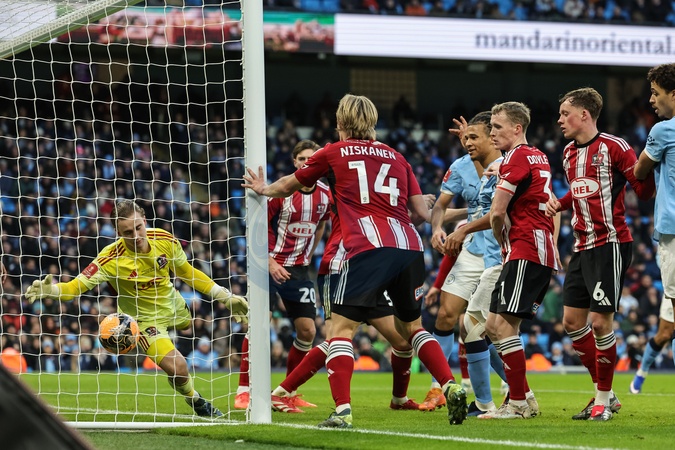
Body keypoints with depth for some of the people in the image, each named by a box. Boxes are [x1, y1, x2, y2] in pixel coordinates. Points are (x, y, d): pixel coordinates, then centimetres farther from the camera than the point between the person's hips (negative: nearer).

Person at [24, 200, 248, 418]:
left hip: (174, 306, 6)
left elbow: (186, 272, -1)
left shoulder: (165, 240, -19)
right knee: (178, 368, -20)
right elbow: (77, 285, -35)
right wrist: (51, 290, -56)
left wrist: (224, 295, 2)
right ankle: (198, 404, 12)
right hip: (145, 318, -6)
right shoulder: (111, 259, -32)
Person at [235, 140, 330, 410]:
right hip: (272, 265, -5)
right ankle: (243, 391, -9)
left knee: (307, 331, 1)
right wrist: (270, 262, -15)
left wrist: (307, 257, 15)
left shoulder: (325, 195, 0)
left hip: (299, 270, 5)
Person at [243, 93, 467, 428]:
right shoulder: (396, 156, 21)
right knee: (411, 326, 22)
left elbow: (288, 186, 29)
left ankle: (342, 410, -17)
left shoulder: (333, 153, 14)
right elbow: (422, 211, 17)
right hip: (409, 246, 5)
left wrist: (264, 189, 49)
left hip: (369, 249, -5)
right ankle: (451, 387, 7)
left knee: (341, 328, -3)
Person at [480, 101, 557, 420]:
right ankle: (525, 397, 12)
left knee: (503, 324, -12)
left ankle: (517, 404, -12)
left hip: (526, 250, -10)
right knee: (493, 325, 11)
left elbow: (496, 213, -14)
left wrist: (501, 239, 6)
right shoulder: (539, 157, 18)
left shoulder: (517, 157, -10)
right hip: (544, 252, 10)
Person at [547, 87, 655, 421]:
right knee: (572, 321, 7)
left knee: (600, 321, -9)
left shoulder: (613, 147, -10)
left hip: (610, 244, -8)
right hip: (582, 247, 8)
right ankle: (604, 394, 19)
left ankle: (603, 400, 4)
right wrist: (559, 204, 11)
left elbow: (644, 189, -11)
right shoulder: (569, 153, 14)